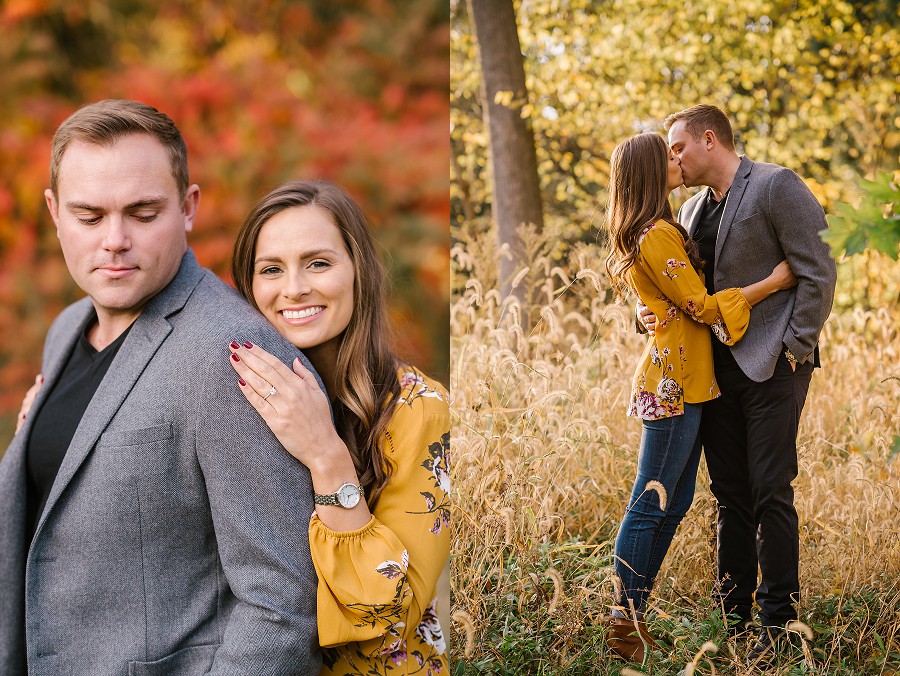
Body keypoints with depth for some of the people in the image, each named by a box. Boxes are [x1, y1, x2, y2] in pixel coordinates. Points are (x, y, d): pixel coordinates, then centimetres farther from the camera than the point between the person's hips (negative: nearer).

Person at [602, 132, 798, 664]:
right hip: (674, 384, -10)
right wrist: (774, 282, -9)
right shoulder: (658, 236, -15)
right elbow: (701, 306, -14)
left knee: (674, 502, 12)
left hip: (685, 380, 10)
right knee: (651, 505, -7)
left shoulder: (658, 230, 17)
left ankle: (633, 615, 17)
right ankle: (626, 626, -1)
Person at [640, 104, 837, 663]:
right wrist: (656, 313, 3)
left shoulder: (777, 187, -7)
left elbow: (818, 272, -11)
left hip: (773, 365, -7)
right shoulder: (693, 210, 16)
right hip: (718, 368, 7)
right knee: (731, 495, 10)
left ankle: (779, 620, 5)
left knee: (770, 492, -5)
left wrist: (795, 348, -13)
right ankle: (731, 615, 19)